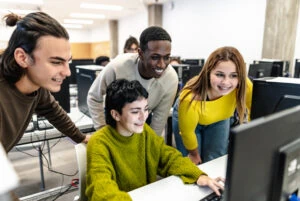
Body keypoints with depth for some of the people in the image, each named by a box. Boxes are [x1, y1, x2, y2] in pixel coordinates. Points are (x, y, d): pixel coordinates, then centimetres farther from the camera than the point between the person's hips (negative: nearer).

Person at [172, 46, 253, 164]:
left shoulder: (244, 86, -34)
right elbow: (187, 132, -21)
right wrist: (194, 154, -4)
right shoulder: (190, 99, -40)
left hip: (219, 120, 3)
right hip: (188, 117, -2)